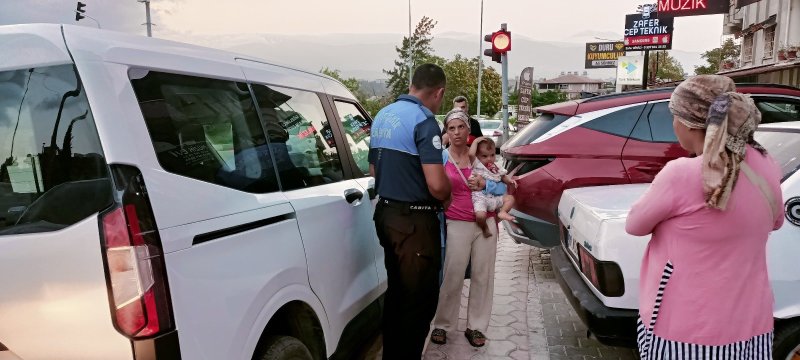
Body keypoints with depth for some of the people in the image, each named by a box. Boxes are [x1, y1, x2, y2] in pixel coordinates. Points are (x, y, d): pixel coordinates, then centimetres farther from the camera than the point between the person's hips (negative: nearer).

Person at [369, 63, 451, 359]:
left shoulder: (383, 116, 10)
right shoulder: (424, 120, -17)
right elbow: (437, 185, -24)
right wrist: (446, 198, -3)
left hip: (385, 212, 9)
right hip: (414, 219, -9)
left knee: (396, 292, 21)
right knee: (420, 299, 4)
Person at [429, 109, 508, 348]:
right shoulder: (441, 158, -2)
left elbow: (503, 188, 6)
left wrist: (485, 184, -13)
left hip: (486, 224, 3)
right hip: (457, 226, -3)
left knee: (483, 276, 7)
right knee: (452, 277, 1)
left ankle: (476, 327, 21)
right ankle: (442, 325, 20)